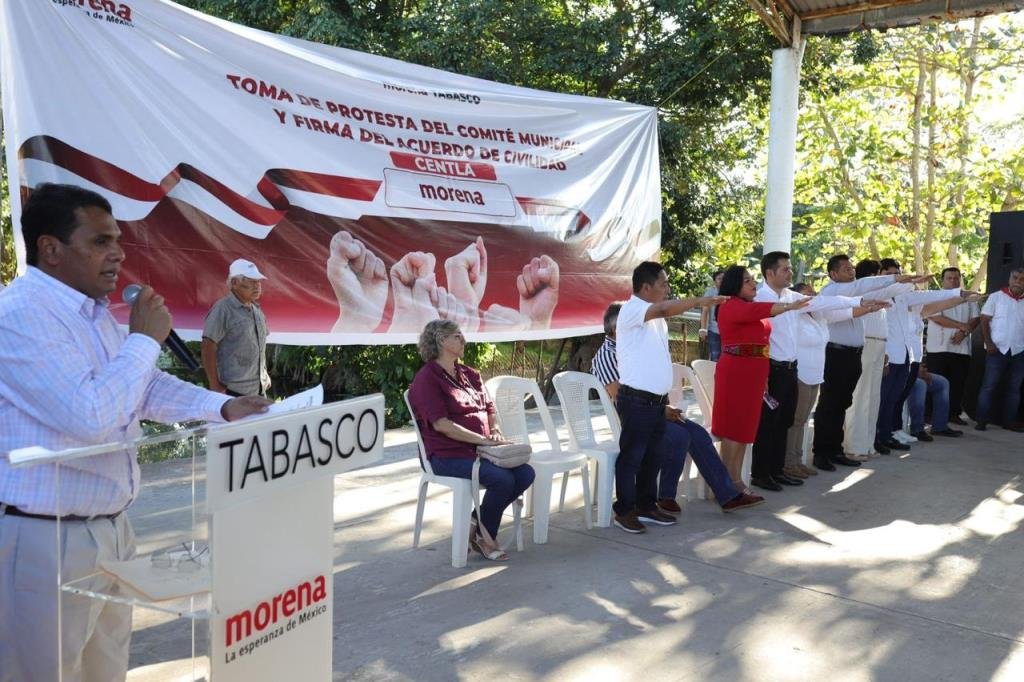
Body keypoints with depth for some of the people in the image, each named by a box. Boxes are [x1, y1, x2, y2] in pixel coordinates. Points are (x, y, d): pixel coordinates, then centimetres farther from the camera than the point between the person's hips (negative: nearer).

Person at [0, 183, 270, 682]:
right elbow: (90, 416, -26)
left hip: (109, 527, 9)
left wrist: (223, 408, 8)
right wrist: (145, 339, -15)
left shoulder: (97, 314, 11)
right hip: (44, 541, -9)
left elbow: (145, 387, 20)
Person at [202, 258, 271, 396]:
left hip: (259, 389, 8)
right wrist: (215, 385, -16)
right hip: (233, 390, -8)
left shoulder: (257, 309, 12)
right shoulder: (222, 309, -12)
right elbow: (208, 349, -15)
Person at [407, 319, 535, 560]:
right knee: (502, 479, -26)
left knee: (525, 473, -12)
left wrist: (495, 430, -1)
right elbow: (441, 424, -18)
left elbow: (489, 407, 22)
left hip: (480, 449, 8)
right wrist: (483, 440, -20)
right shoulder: (426, 378, -8)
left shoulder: (469, 374, 18)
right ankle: (484, 536, -1)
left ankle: (478, 522, 5)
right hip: (448, 455, -8)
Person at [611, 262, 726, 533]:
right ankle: (624, 511, 10)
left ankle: (647, 506, 25)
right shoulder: (631, 309, -12)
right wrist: (700, 301, -23)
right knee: (631, 456, 0)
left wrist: (664, 403, 16)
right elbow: (664, 309, -33)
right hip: (636, 400, -9)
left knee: (653, 456, 14)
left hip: (655, 400, 9)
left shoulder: (654, 317, 16)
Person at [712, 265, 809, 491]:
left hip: (753, 372, 9)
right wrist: (790, 306, -26)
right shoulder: (731, 306, -8)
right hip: (735, 371, -9)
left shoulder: (749, 306, 18)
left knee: (746, 427, 10)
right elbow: (759, 310, -24)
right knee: (733, 427, -5)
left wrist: (764, 375, 13)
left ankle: (737, 480, 16)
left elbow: (758, 340, 17)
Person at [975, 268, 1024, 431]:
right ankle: (981, 420, 2)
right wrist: (989, 343, -9)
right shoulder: (995, 297, 0)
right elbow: (984, 321, -1)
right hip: (998, 349, -3)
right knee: (989, 385, -2)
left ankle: (1010, 421, 16)